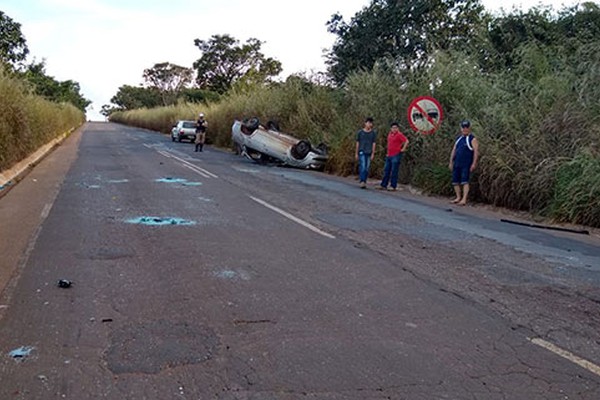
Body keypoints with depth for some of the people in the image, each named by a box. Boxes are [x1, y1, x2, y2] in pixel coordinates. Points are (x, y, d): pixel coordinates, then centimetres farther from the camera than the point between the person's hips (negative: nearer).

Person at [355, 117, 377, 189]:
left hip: (369, 153, 2)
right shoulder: (360, 132, 4)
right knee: (362, 167, -14)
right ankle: (362, 182, -18)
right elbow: (357, 143, 7)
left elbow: (374, 143, 4)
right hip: (362, 152, -2)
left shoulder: (373, 133, 5)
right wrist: (356, 153, 5)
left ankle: (364, 182, 11)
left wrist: (373, 154, -3)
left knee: (367, 168, 4)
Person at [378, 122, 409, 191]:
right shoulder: (390, 134, 13)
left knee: (394, 171, -4)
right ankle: (383, 185, 18)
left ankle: (393, 186, 1)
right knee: (386, 170, 11)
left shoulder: (399, 134, -12)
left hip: (396, 155, -8)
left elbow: (406, 141, -22)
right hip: (389, 155, 8)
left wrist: (403, 149, -18)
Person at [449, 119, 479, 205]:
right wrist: (451, 162, 14)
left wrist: (474, 164, -18)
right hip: (457, 164, 7)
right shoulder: (459, 138, 17)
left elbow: (476, 151, -11)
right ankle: (458, 197, 20)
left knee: (464, 182, -12)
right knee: (455, 181, 8)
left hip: (466, 164, -7)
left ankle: (464, 200, -14)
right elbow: (453, 150, 19)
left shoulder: (472, 139, -4)